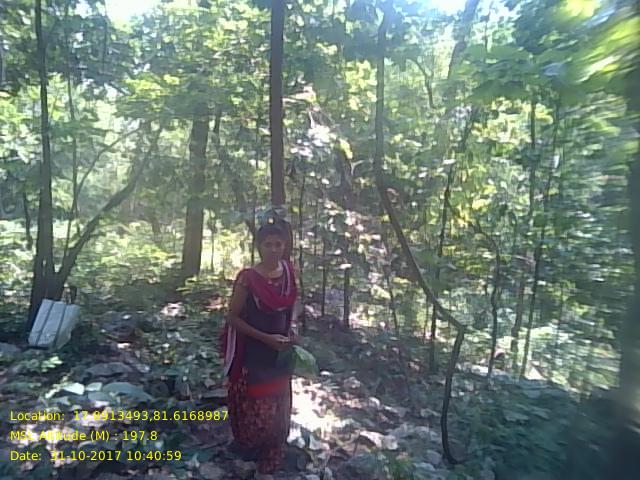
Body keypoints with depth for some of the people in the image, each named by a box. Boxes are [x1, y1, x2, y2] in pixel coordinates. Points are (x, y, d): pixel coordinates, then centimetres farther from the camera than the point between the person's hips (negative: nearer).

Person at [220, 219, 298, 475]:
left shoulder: (289, 271, -5)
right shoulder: (248, 278, -22)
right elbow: (232, 318, -15)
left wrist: (289, 334, 1)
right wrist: (266, 338, -19)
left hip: (280, 351, 5)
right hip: (252, 353, -5)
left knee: (277, 410, 19)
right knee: (255, 408, 10)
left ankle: (271, 461, 44)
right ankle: (245, 445, 43)